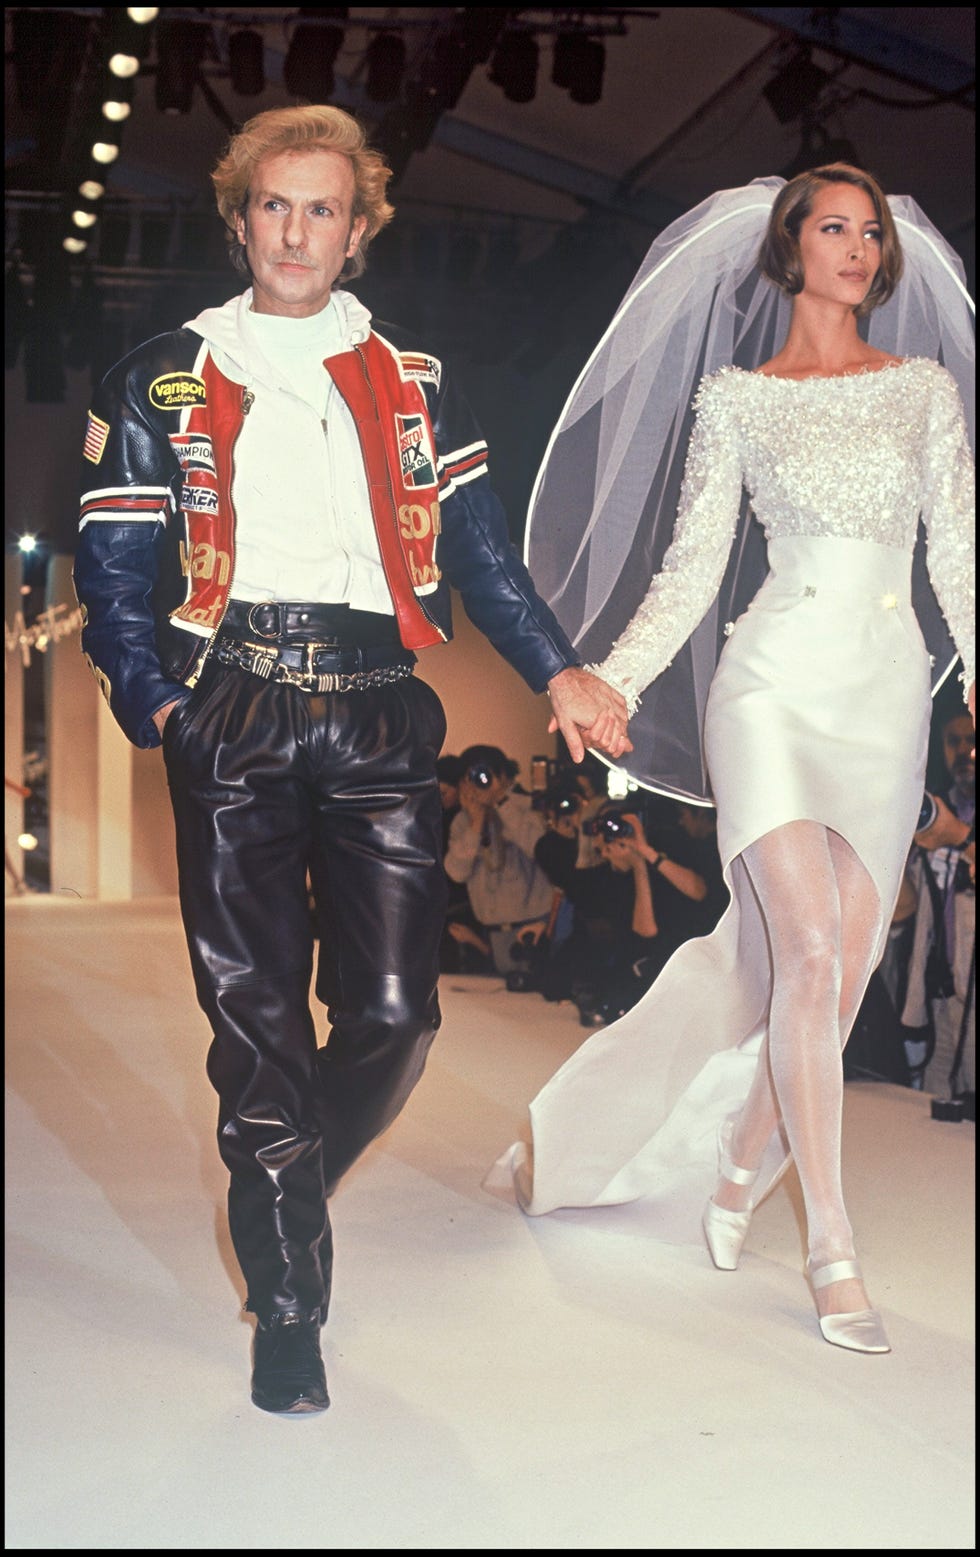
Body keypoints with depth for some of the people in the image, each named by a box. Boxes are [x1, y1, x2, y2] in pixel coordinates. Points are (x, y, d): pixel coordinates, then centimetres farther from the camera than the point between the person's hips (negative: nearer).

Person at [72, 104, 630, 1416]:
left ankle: (281, 1198, 26)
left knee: (394, 1013, -3)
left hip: (381, 719, 2)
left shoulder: (415, 384, 17)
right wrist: (156, 703, -9)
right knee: (258, 1018, -3)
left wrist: (557, 671, -1)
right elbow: (115, 567, 7)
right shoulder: (163, 382, 13)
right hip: (233, 724, -1)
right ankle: (288, 1310, 10)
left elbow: (481, 550, 13)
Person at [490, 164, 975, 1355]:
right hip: (776, 683, -3)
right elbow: (691, 569, 4)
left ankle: (742, 1164, 26)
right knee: (808, 954, -15)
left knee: (844, 968, 2)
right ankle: (831, 1243, -5)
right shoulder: (734, 397, 6)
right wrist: (606, 681, -7)